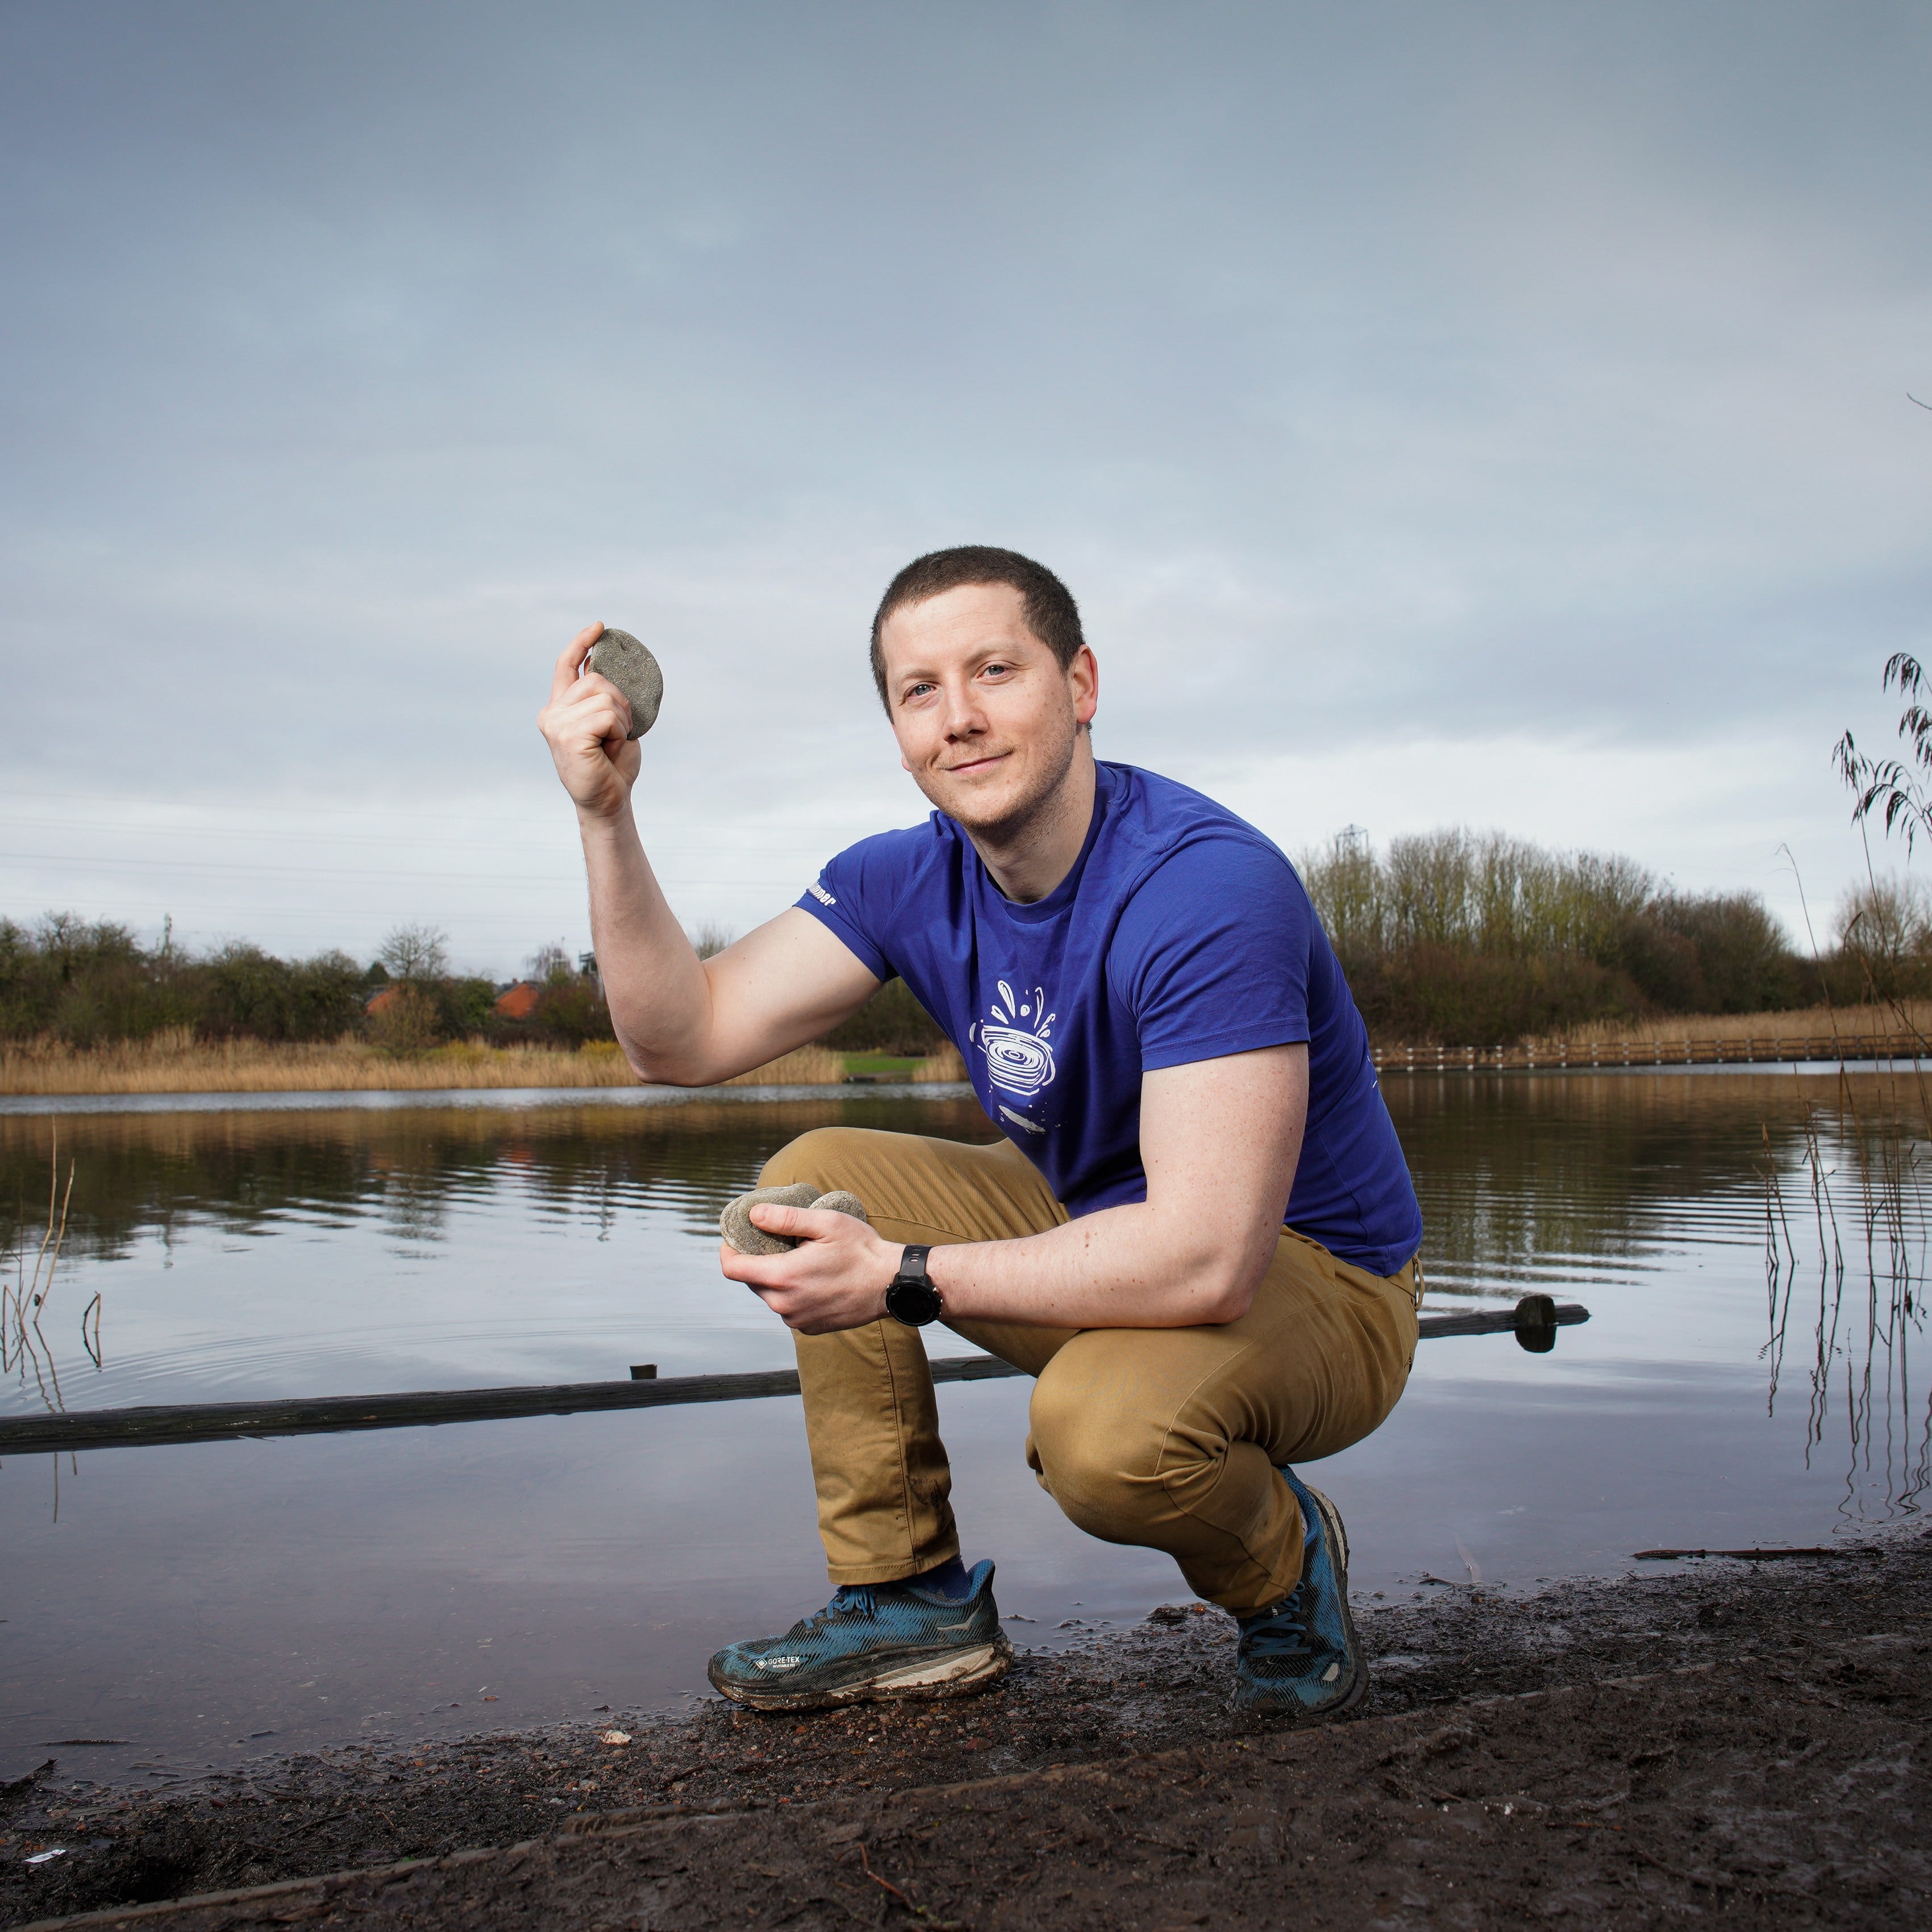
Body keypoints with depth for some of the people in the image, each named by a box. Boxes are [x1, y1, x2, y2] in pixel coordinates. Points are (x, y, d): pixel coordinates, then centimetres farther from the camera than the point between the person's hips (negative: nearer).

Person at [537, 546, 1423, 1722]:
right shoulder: (912, 880, -5)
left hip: (1316, 1280, -7)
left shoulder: (1208, 887, -30)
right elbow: (684, 1041, -10)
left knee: (1106, 1430, -37)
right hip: (1098, 1224, 7)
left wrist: (903, 1279, -30)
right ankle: (914, 1599, 5)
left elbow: (1206, 1260, -36)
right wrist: (607, 814, -21)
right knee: (815, 1181, -4)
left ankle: (1284, 1563, 0)